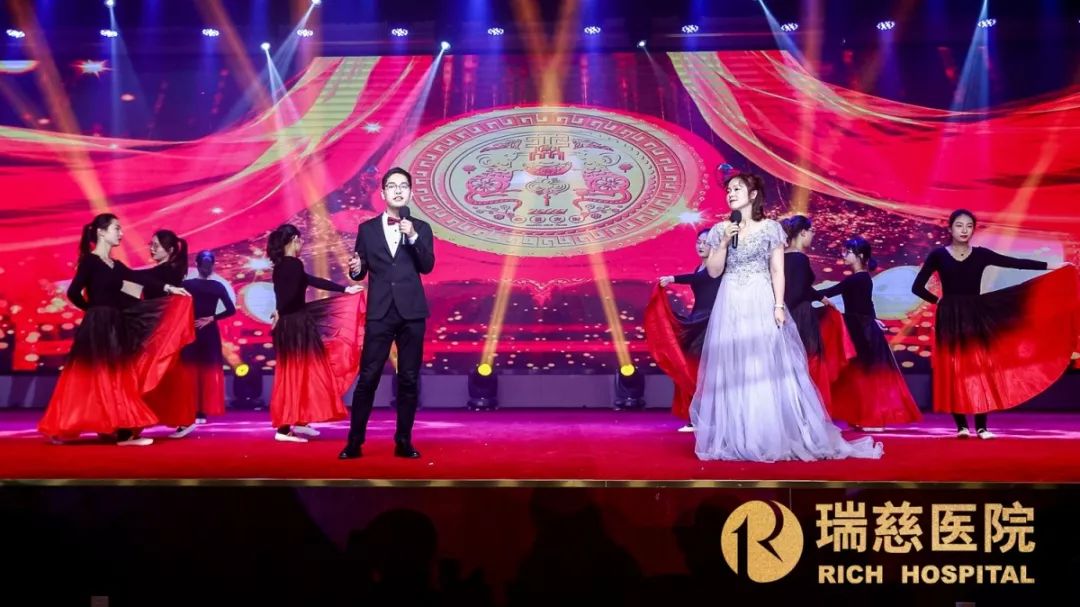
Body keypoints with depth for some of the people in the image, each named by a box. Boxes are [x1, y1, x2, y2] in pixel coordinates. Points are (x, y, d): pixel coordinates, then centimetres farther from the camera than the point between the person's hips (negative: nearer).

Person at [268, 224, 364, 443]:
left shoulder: (281, 267, 14)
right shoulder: (294, 265, -14)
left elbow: (313, 281, 21)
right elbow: (292, 294, -27)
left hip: (288, 323, 9)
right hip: (295, 323, -9)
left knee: (291, 374, 15)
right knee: (299, 373, -5)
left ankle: (296, 421, 21)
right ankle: (285, 428, -4)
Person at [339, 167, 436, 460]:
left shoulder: (421, 228, 8)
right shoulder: (367, 229, 9)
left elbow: (427, 266, -5)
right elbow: (361, 272, 8)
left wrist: (413, 236, -18)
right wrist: (355, 269, -15)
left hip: (412, 312, 1)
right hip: (380, 312, 0)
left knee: (409, 379, 4)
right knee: (367, 377, -3)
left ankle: (403, 441, 12)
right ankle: (354, 441, 3)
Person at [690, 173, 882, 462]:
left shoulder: (770, 228, 1)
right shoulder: (720, 229, 8)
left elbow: (777, 271, -1)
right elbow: (713, 271, 4)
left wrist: (779, 305, -10)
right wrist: (724, 242, -8)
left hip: (761, 304, -2)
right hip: (730, 306, 2)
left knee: (768, 370, -3)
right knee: (732, 372, 2)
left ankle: (775, 438, 6)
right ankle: (733, 440, 8)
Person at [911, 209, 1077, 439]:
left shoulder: (981, 254, 5)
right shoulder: (938, 255, -2)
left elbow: (1015, 263, 0)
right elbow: (917, 286, -2)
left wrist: (1050, 266, -6)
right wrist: (938, 300, -3)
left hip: (976, 317, 2)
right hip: (950, 319, -2)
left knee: (981, 368, -1)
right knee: (954, 371, -2)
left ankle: (981, 427, 4)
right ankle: (961, 425, 4)